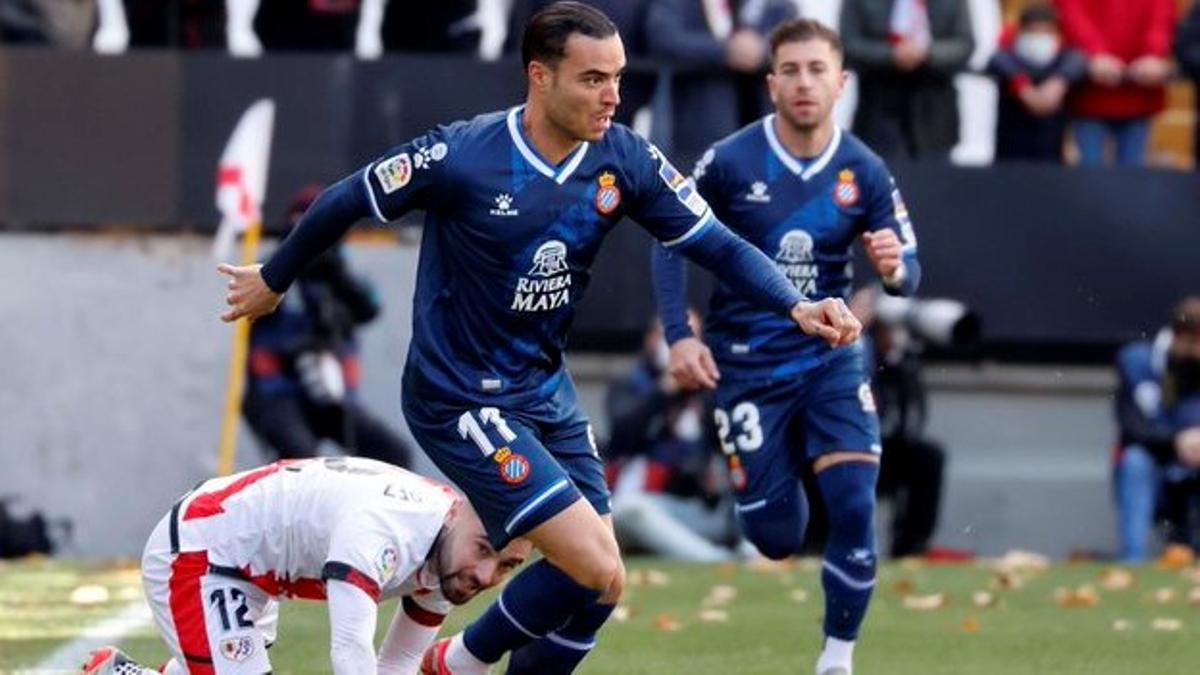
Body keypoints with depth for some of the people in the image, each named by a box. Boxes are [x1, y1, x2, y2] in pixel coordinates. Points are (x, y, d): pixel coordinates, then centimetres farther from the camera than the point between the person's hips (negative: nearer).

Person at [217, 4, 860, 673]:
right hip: (460, 400, -7)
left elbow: (717, 244, -7)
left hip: (546, 389, 7)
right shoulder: (461, 156, -22)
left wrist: (795, 305, -24)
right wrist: (273, 280, 7)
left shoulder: (624, 160, -8)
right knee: (594, 568, -15)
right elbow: (346, 202, -7)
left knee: (601, 585, 3)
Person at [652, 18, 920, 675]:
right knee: (776, 538, 1)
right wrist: (679, 337, -12)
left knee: (855, 508, -17)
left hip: (831, 358, 1)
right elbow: (671, 244, -1)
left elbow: (909, 270, -1)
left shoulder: (864, 172, -6)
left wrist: (895, 268, -26)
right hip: (748, 366, -1)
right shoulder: (729, 162, -11)